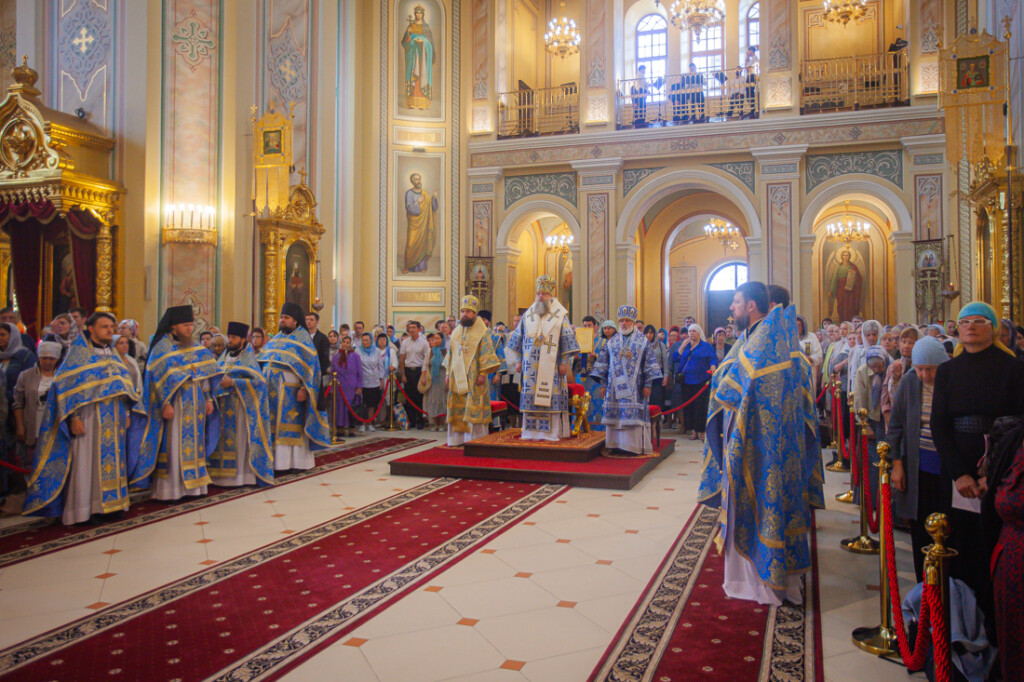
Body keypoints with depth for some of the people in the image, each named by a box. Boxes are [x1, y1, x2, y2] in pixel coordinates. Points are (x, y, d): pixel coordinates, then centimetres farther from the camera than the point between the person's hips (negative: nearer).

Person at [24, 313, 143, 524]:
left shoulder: (113, 356, 16)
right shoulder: (79, 354, -2)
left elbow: (125, 387, 19)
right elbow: (67, 386, -9)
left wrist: (126, 413, 10)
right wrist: (74, 417, -17)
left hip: (114, 419, 6)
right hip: (89, 417, -6)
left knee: (112, 459, 7)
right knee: (85, 462, -4)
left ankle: (110, 504, 14)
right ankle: (82, 510, 2)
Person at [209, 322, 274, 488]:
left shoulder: (248, 358, -3)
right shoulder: (225, 357, 15)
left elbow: (258, 380, -13)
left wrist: (233, 383, -17)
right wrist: (218, 383, 1)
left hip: (239, 407, -6)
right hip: (223, 406, 6)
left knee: (239, 440, -4)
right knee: (224, 440, 4)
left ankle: (239, 475, 0)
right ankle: (224, 474, 9)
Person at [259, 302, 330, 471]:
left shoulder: (302, 338, -1)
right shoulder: (277, 338, 19)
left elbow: (309, 364, -9)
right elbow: (262, 361, 22)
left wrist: (303, 389, -18)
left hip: (290, 387, -6)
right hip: (271, 386, 6)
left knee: (289, 423, -5)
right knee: (273, 423, 4)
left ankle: (293, 461, 1)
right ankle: (274, 459, 9)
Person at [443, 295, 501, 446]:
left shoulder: (482, 332, -4)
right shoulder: (456, 332, 14)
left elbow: (487, 354, -7)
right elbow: (450, 354, 18)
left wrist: (483, 373, -15)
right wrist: (448, 373, 12)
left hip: (473, 379, -5)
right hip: (457, 377, 6)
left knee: (473, 410, -6)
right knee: (457, 410, 6)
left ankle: (475, 440, 0)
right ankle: (457, 439, 13)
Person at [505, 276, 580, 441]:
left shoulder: (560, 315, 2)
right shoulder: (528, 315, 12)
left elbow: (567, 340, -1)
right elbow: (518, 338, 15)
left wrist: (565, 362, -7)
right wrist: (518, 361, 11)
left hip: (551, 366, -3)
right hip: (531, 365, 3)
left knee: (550, 397, -4)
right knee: (531, 397, 2)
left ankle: (551, 432, 2)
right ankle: (532, 431, 8)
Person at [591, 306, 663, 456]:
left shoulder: (643, 341, 5)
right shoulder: (612, 342, 11)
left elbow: (651, 363, 2)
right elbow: (603, 363, 12)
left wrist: (648, 384, -5)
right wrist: (603, 384, 6)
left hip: (634, 387, -2)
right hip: (615, 386, 3)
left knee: (634, 414, -4)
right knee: (616, 414, 1)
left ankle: (635, 446, 2)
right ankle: (616, 445, 7)